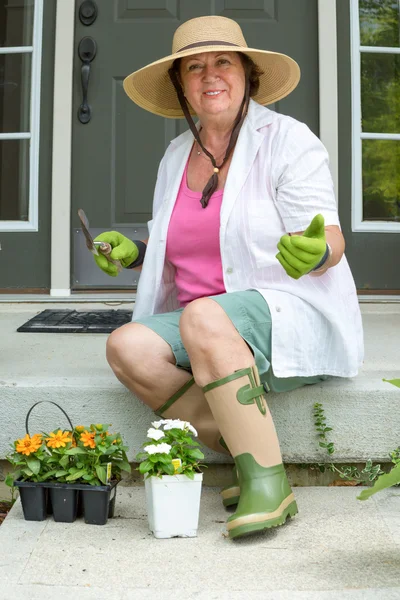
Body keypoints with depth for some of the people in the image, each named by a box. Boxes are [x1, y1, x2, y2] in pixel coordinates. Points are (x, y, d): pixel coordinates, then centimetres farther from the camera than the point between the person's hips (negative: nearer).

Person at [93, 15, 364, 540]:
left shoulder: (287, 139, -3)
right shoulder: (177, 157, 14)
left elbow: (331, 244, -11)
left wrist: (313, 252, -35)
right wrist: (134, 252, 3)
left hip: (293, 318, -5)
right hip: (203, 334, 6)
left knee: (203, 317, -36)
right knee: (128, 346, -23)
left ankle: (269, 482, -27)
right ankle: (249, 458, -16)